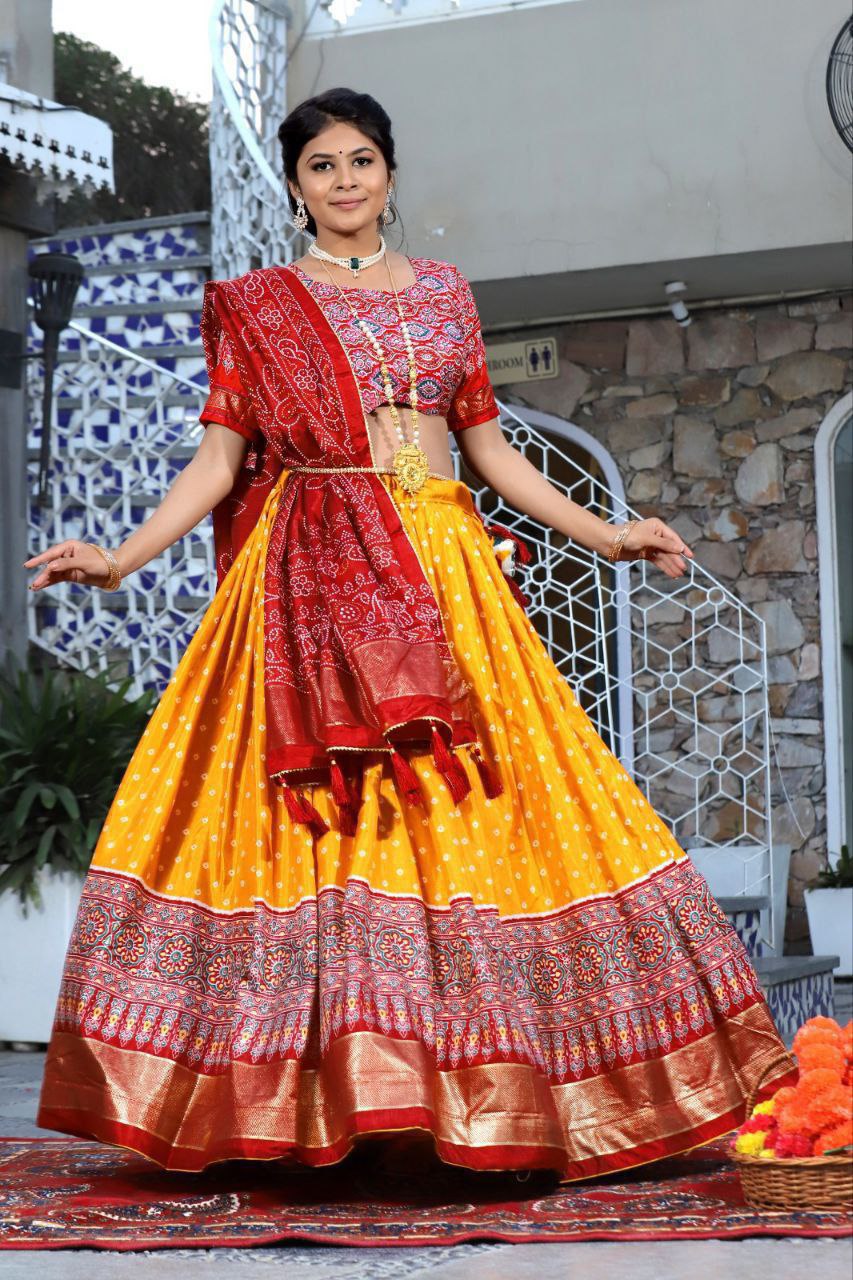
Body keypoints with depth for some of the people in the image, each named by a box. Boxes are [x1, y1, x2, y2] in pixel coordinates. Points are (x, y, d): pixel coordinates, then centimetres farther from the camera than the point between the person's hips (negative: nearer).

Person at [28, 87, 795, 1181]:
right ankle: (323, 1094, -5)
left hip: (444, 573, 3)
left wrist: (606, 535, 12)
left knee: (465, 815, -3)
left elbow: (485, 444, 17)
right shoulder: (255, 303, 9)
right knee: (321, 819, -9)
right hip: (311, 582, -3)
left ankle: (473, 1080, 2)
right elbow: (220, 455, 3)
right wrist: (122, 556, -10)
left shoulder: (444, 291, 16)